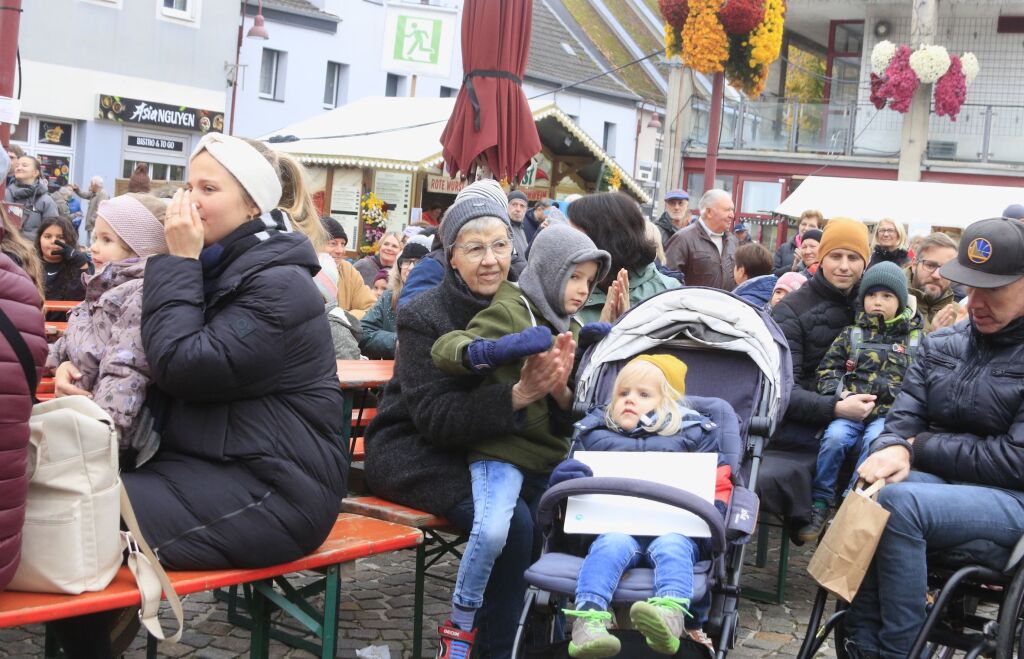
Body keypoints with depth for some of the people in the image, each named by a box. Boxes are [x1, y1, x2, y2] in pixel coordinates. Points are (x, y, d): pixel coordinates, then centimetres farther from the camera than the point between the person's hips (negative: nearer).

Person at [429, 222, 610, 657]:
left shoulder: (570, 328, 18)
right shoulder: (510, 310, -4)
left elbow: (567, 416, 15)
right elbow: (444, 349, -17)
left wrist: (561, 388, -9)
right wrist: (500, 348, -33)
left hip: (551, 452, 7)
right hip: (502, 448, -7)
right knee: (491, 531, -27)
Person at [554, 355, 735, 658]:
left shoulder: (693, 436, 17)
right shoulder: (595, 435, 21)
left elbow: (718, 485, 14)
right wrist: (565, 478, -6)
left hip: (674, 529, -1)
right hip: (617, 527, 1)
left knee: (671, 545, -33)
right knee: (612, 545, -32)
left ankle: (671, 616, -58)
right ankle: (589, 620, -50)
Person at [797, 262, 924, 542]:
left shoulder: (915, 338, 14)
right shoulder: (852, 335, 15)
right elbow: (827, 369, 11)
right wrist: (842, 394, -8)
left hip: (889, 414, -1)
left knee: (875, 441, -32)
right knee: (835, 436, -28)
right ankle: (820, 505, -16)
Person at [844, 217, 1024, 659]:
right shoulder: (941, 344, 10)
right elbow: (905, 415, 6)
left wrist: (920, 447, -8)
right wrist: (894, 448, -20)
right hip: (942, 479, 5)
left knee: (899, 502, -32)